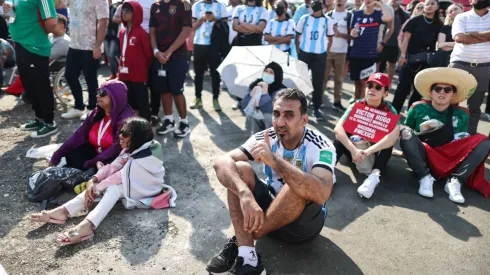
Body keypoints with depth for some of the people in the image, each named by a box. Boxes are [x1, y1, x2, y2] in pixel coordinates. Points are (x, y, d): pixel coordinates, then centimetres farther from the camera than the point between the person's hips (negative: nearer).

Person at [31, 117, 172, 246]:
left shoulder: (144, 158, -29)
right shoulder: (131, 149, -1)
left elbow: (121, 176, -27)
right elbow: (113, 166, -7)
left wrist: (96, 189, -20)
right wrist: (94, 180, -22)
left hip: (146, 190, -8)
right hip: (133, 183, 8)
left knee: (114, 187, -33)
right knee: (96, 186, -14)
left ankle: (88, 225, -46)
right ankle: (64, 211, -21)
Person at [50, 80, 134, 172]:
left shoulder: (125, 118, -22)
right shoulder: (97, 113, 3)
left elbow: (116, 149, -28)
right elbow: (80, 134, -2)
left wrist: (91, 164, -28)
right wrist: (57, 155, -8)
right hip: (95, 152, 7)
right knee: (70, 154, -7)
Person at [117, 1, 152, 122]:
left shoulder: (141, 32, -11)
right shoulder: (122, 32, 12)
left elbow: (148, 53, -6)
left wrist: (145, 69, 3)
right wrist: (120, 68, 18)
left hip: (139, 74, -7)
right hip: (125, 74, 7)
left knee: (142, 102, 1)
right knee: (129, 102, 15)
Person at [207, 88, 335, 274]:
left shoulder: (321, 147, -22)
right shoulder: (265, 138, -12)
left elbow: (322, 194, -42)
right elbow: (222, 162, -24)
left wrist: (274, 160, -48)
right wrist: (245, 194, -43)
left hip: (304, 220, -4)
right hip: (270, 210, 4)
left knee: (297, 187, -36)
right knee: (239, 169, -20)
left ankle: (239, 243, -22)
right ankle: (247, 257, -30)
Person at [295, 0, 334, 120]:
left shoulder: (327, 21, 3)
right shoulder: (304, 18, 2)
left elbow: (330, 39, 9)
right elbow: (298, 36, 6)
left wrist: (326, 53, 3)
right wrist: (298, 53, 1)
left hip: (320, 55, 0)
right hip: (305, 53, 0)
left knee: (318, 82, 1)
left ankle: (316, 108, 9)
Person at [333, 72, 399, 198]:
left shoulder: (390, 111, -14)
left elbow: (394, 136, -32)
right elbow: (338, 128, -25)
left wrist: (368, 151, -38)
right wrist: (353, 150, -35)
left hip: (377, 152, -1)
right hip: (356, 148, 1)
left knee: (389, 139, -28)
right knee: (341, 134, -24)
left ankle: (374, 175, -42)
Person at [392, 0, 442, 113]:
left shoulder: (438, 25, 8)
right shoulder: (415, 20, -1)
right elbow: (406, 38, -5)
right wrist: (403, 55, -13)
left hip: (426, 61, 4)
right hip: (410, 58, -3)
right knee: (404, 85, -4)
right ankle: (394, 110, 4)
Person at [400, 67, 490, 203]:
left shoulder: (461, 114, 7)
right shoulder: (418, 109, 1)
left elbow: (463, 142, 11)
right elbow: (405, 135, 6)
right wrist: (421, 130, -12)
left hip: (452, 159, 2)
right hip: (425, 158, -2)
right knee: (406, 133, -26)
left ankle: (455, 181, -24)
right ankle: (425, 177, -24)